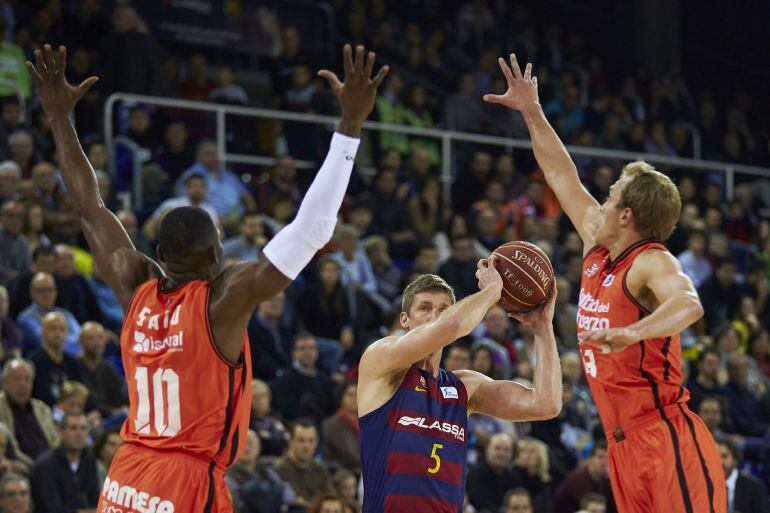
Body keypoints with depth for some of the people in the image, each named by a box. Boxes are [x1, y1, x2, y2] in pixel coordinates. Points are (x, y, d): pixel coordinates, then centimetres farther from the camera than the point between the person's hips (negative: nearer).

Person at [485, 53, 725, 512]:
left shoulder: (652, 263, -11)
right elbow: (562, 175, 24)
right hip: (624, 445, 8)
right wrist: (532, 112, 27)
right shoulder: (598, 253, 14)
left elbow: (689, 305, -33)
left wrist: (632, 332, -49)